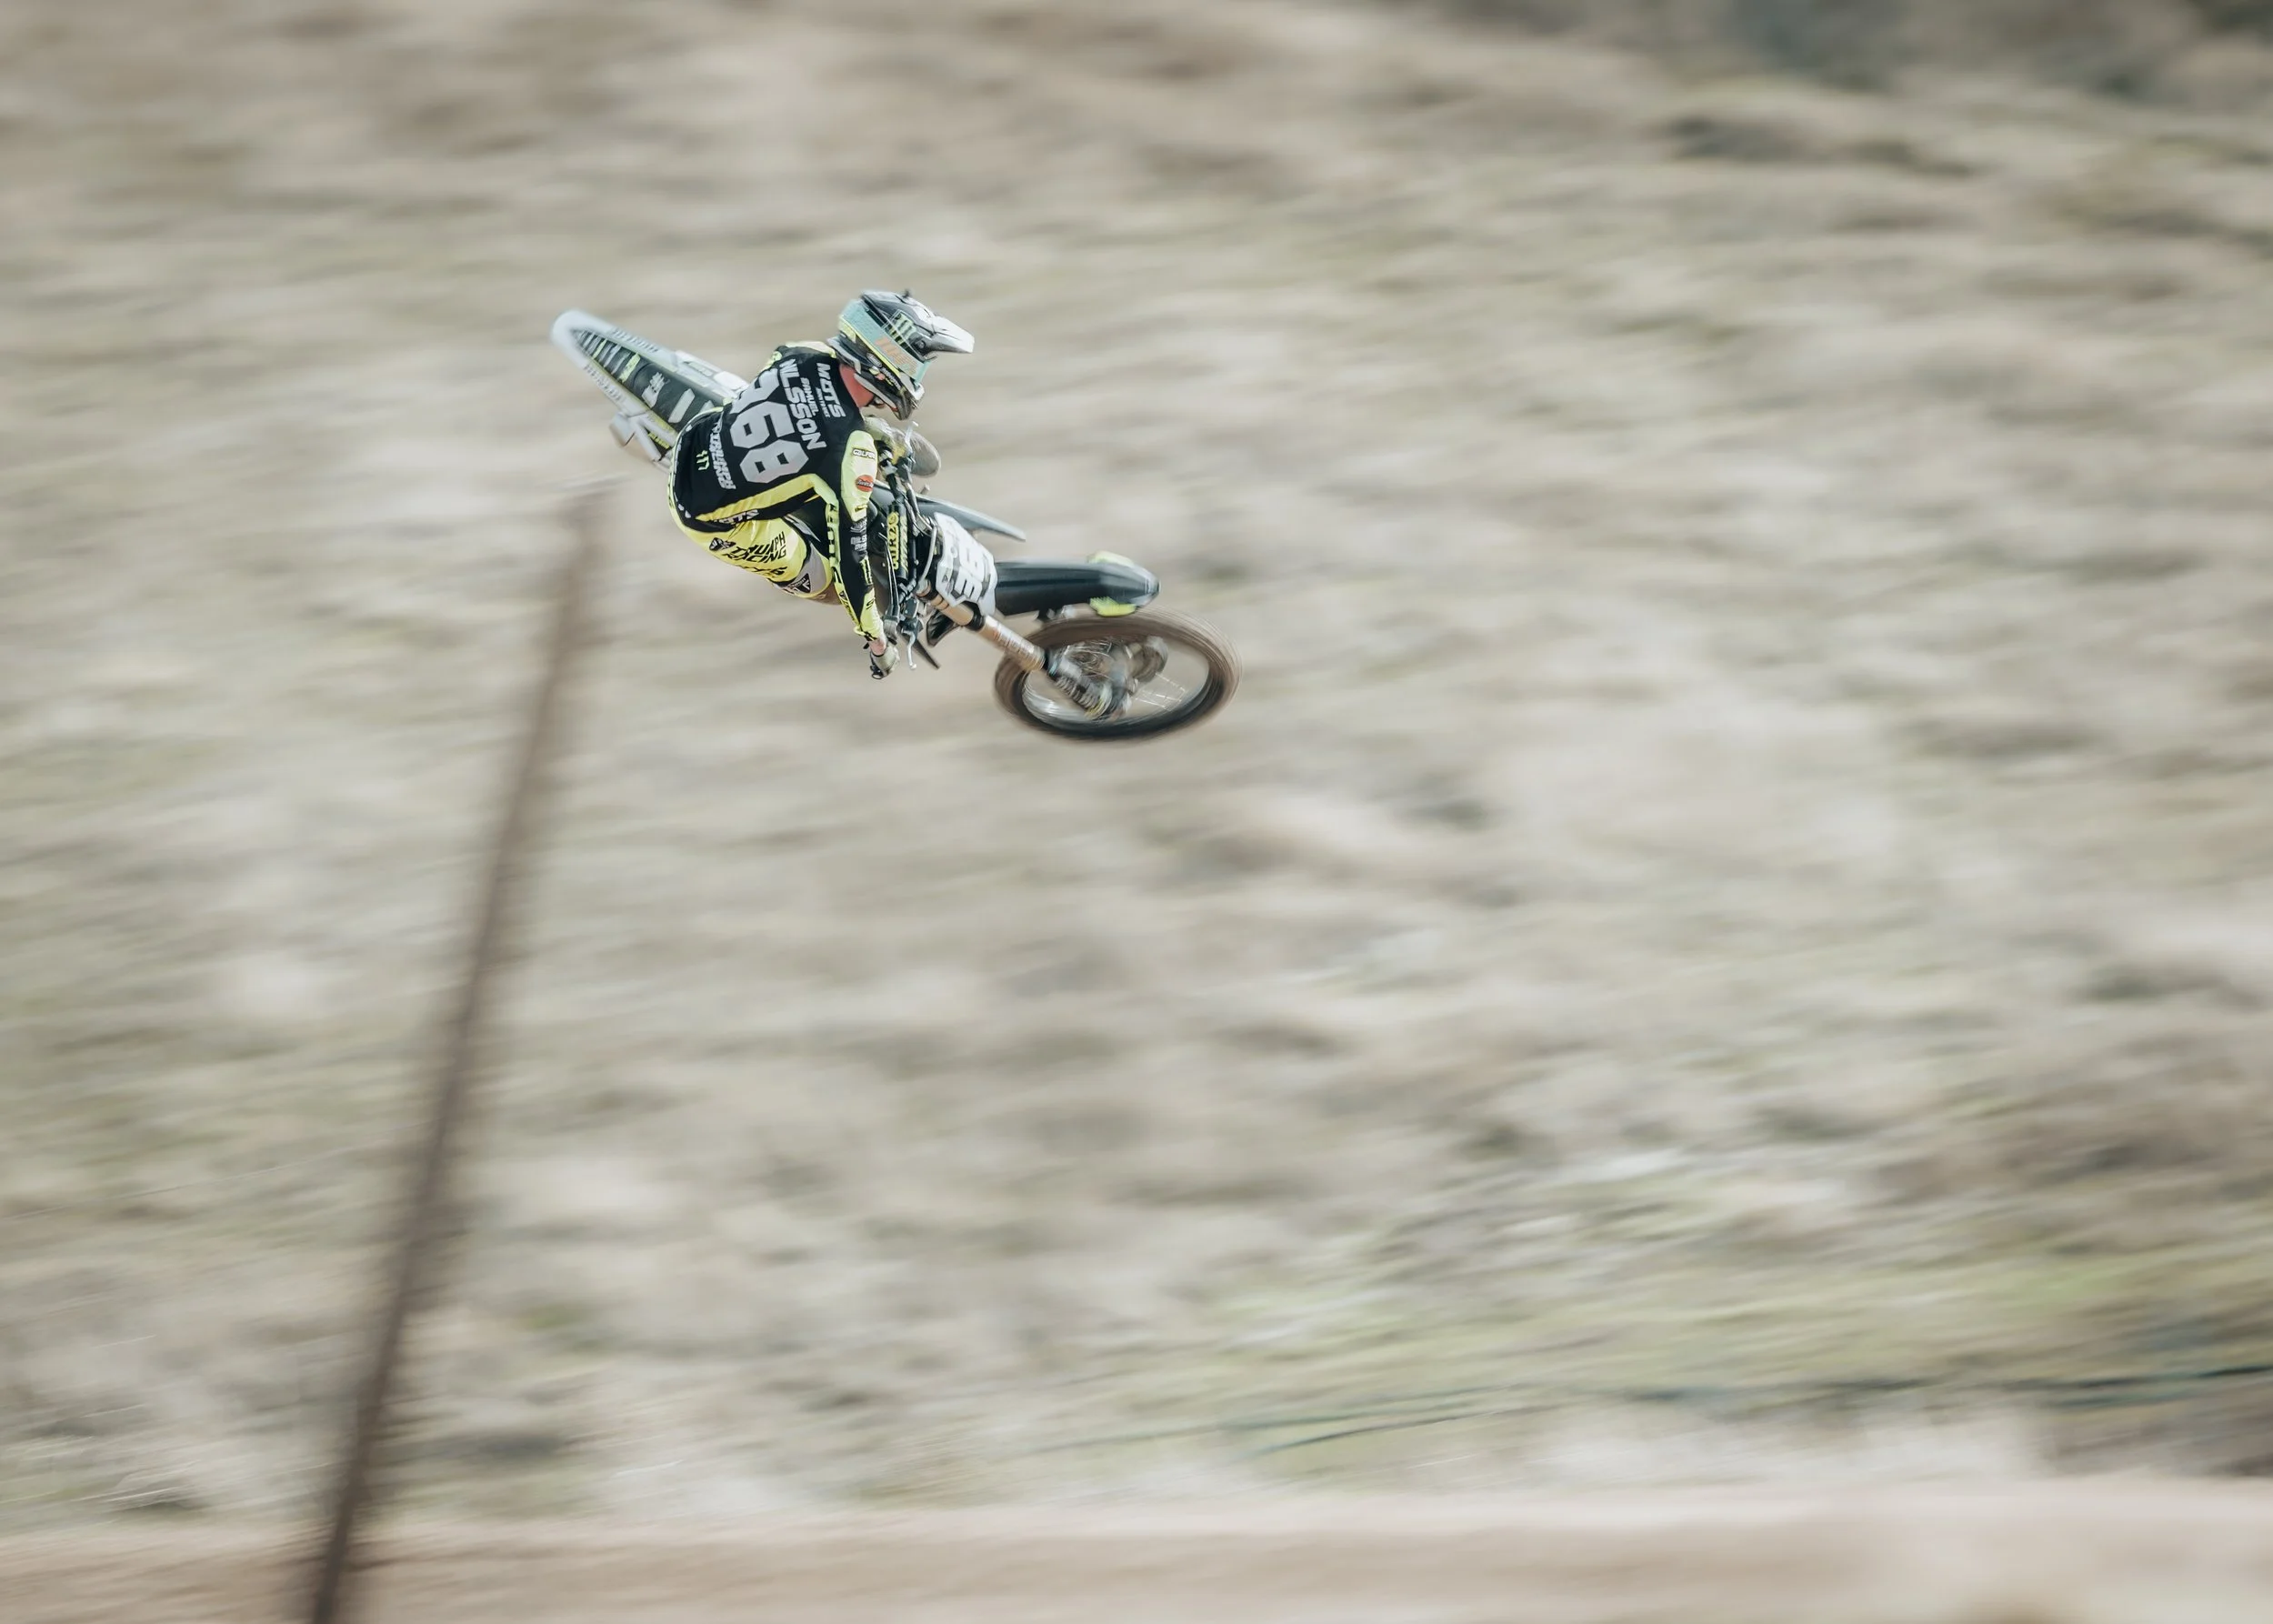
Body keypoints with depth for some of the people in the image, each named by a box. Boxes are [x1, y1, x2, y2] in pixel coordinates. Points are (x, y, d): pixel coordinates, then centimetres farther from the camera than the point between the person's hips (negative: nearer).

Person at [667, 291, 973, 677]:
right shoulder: (852, 454, -30)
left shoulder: (807, 356, -13)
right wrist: (878, 641, -10)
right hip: (714, 518, -6)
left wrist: (874, 429, 20)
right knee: (829, 585, 8)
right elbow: (849, 553, -22)